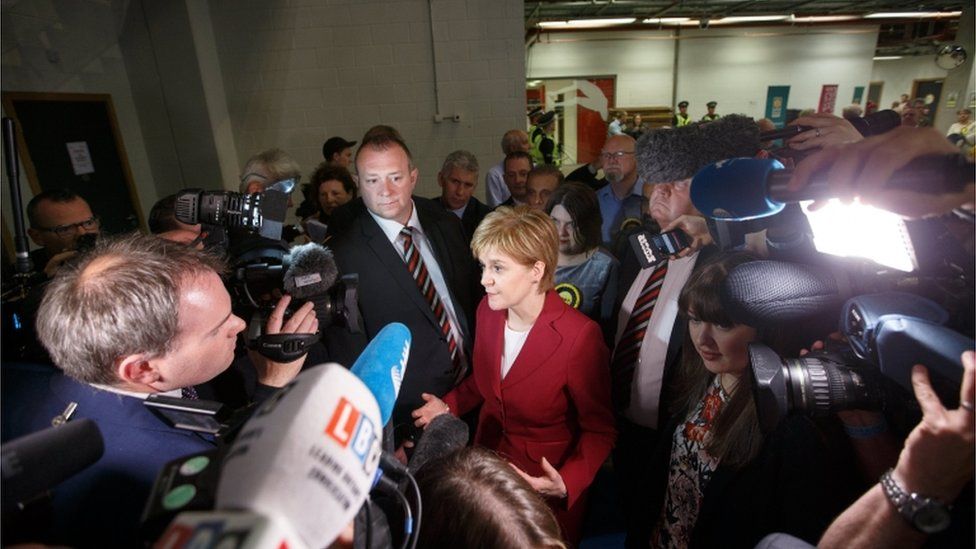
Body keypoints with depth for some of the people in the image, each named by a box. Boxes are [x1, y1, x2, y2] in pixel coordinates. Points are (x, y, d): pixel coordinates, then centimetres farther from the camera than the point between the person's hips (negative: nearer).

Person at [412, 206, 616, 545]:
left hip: (545, 484, -5)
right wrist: (450, 405, -7)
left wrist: (566, 483, -31)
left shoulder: (579, 335, -28)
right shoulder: (487, 310, -10)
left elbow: (599, 430, -17)